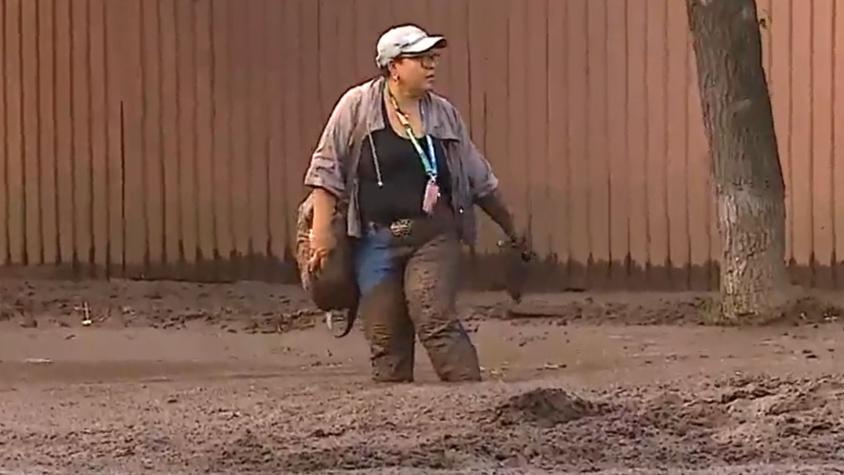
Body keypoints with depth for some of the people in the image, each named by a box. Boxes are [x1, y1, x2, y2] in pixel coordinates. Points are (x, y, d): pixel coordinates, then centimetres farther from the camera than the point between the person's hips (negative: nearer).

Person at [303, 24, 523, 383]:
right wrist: (322, 230, -8)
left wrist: (511, 231, 23)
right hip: (376, 240, 0)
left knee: (436, 322, -17)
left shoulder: (443, 114, 9)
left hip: (433, 236, 0)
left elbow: (479, 179, 18)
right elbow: (327, 168, 0)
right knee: (385, 339, 1)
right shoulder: (357, 105, 0)